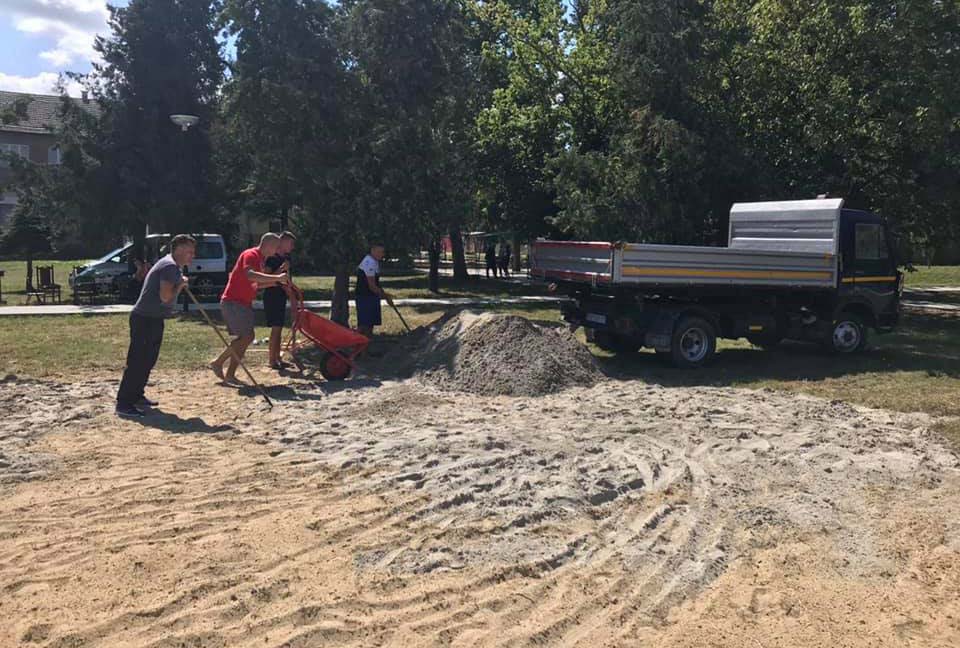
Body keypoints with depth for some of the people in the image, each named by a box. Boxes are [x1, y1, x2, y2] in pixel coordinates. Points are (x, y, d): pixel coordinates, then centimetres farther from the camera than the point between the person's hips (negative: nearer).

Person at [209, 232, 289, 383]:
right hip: (233, 302, -10)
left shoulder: (260, 259, 16)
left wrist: (275, 282, 10)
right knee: (246, 337, -13)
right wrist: (276, 277, -35)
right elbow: (250, 275, -35)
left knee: (246, 338, 9)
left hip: (243, 303, 10)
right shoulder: (251, 255, -15)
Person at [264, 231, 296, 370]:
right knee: (276, 328, -9)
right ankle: (272, 360, -4)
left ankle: (277, 358, 17)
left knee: (279, 328, 11)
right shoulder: (271, 258, -12)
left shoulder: (286, 258, 13)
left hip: (281, 296, 9)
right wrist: (281, 269, -26)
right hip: (271, 296, -9)